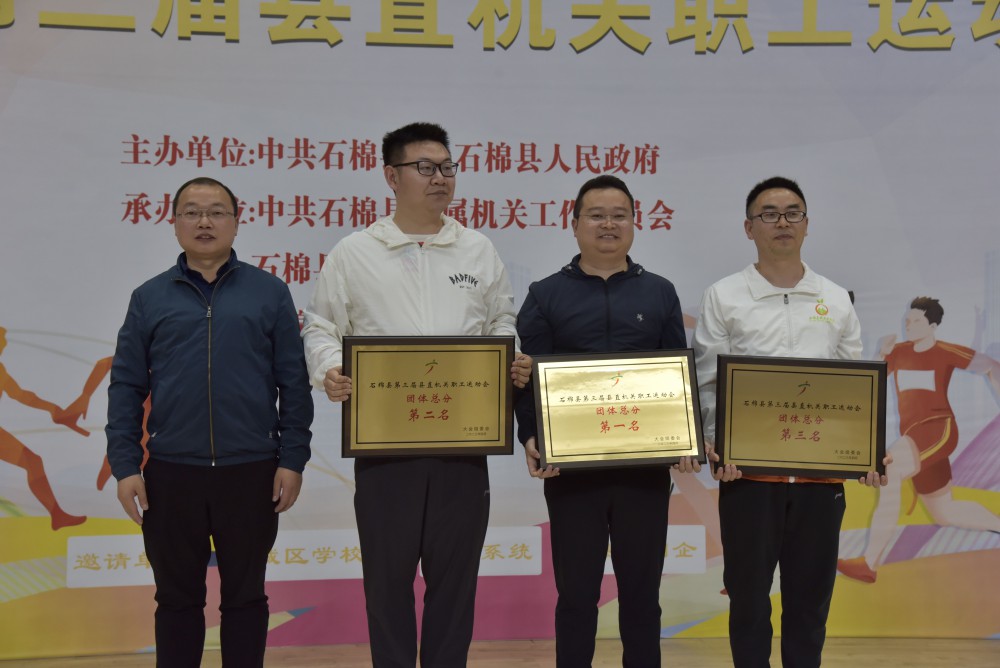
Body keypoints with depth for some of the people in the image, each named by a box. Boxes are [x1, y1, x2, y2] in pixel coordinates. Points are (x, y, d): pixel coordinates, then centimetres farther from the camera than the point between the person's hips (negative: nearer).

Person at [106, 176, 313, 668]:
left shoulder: (269, 293, 3)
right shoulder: (150, 298, 7)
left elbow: (294, 384, 2)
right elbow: (126, 388, 6)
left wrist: (292, 460, -3)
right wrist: (125, 467, -1)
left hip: (250, 472, -1)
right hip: (171, 473, 1)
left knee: (245, 595, 10)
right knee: (177, 597, 11)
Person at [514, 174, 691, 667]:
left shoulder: (660, 294, 11)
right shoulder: (546, 296, 6)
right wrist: (530, 437, -16)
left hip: (646, 466, 1)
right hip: (571, 468, -1)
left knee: (641, 591, 9)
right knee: (576, 593, 6)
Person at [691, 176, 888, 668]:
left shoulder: (836, 301, 10)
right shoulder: (724, 298, 2)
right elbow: (708, 383, -2)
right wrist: (716, 444, -16)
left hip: (821, 471, 2)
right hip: (748, 470, -2)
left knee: (810, 596, 10)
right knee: (748, 593, 7)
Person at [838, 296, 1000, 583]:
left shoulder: (947, 352, -2)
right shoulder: (900, 351, 10)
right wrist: (882, 354, -10)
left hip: (938, 428, -7)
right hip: (915, 436, 7)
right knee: (945, 514, 16)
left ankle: (869, 564, -34)